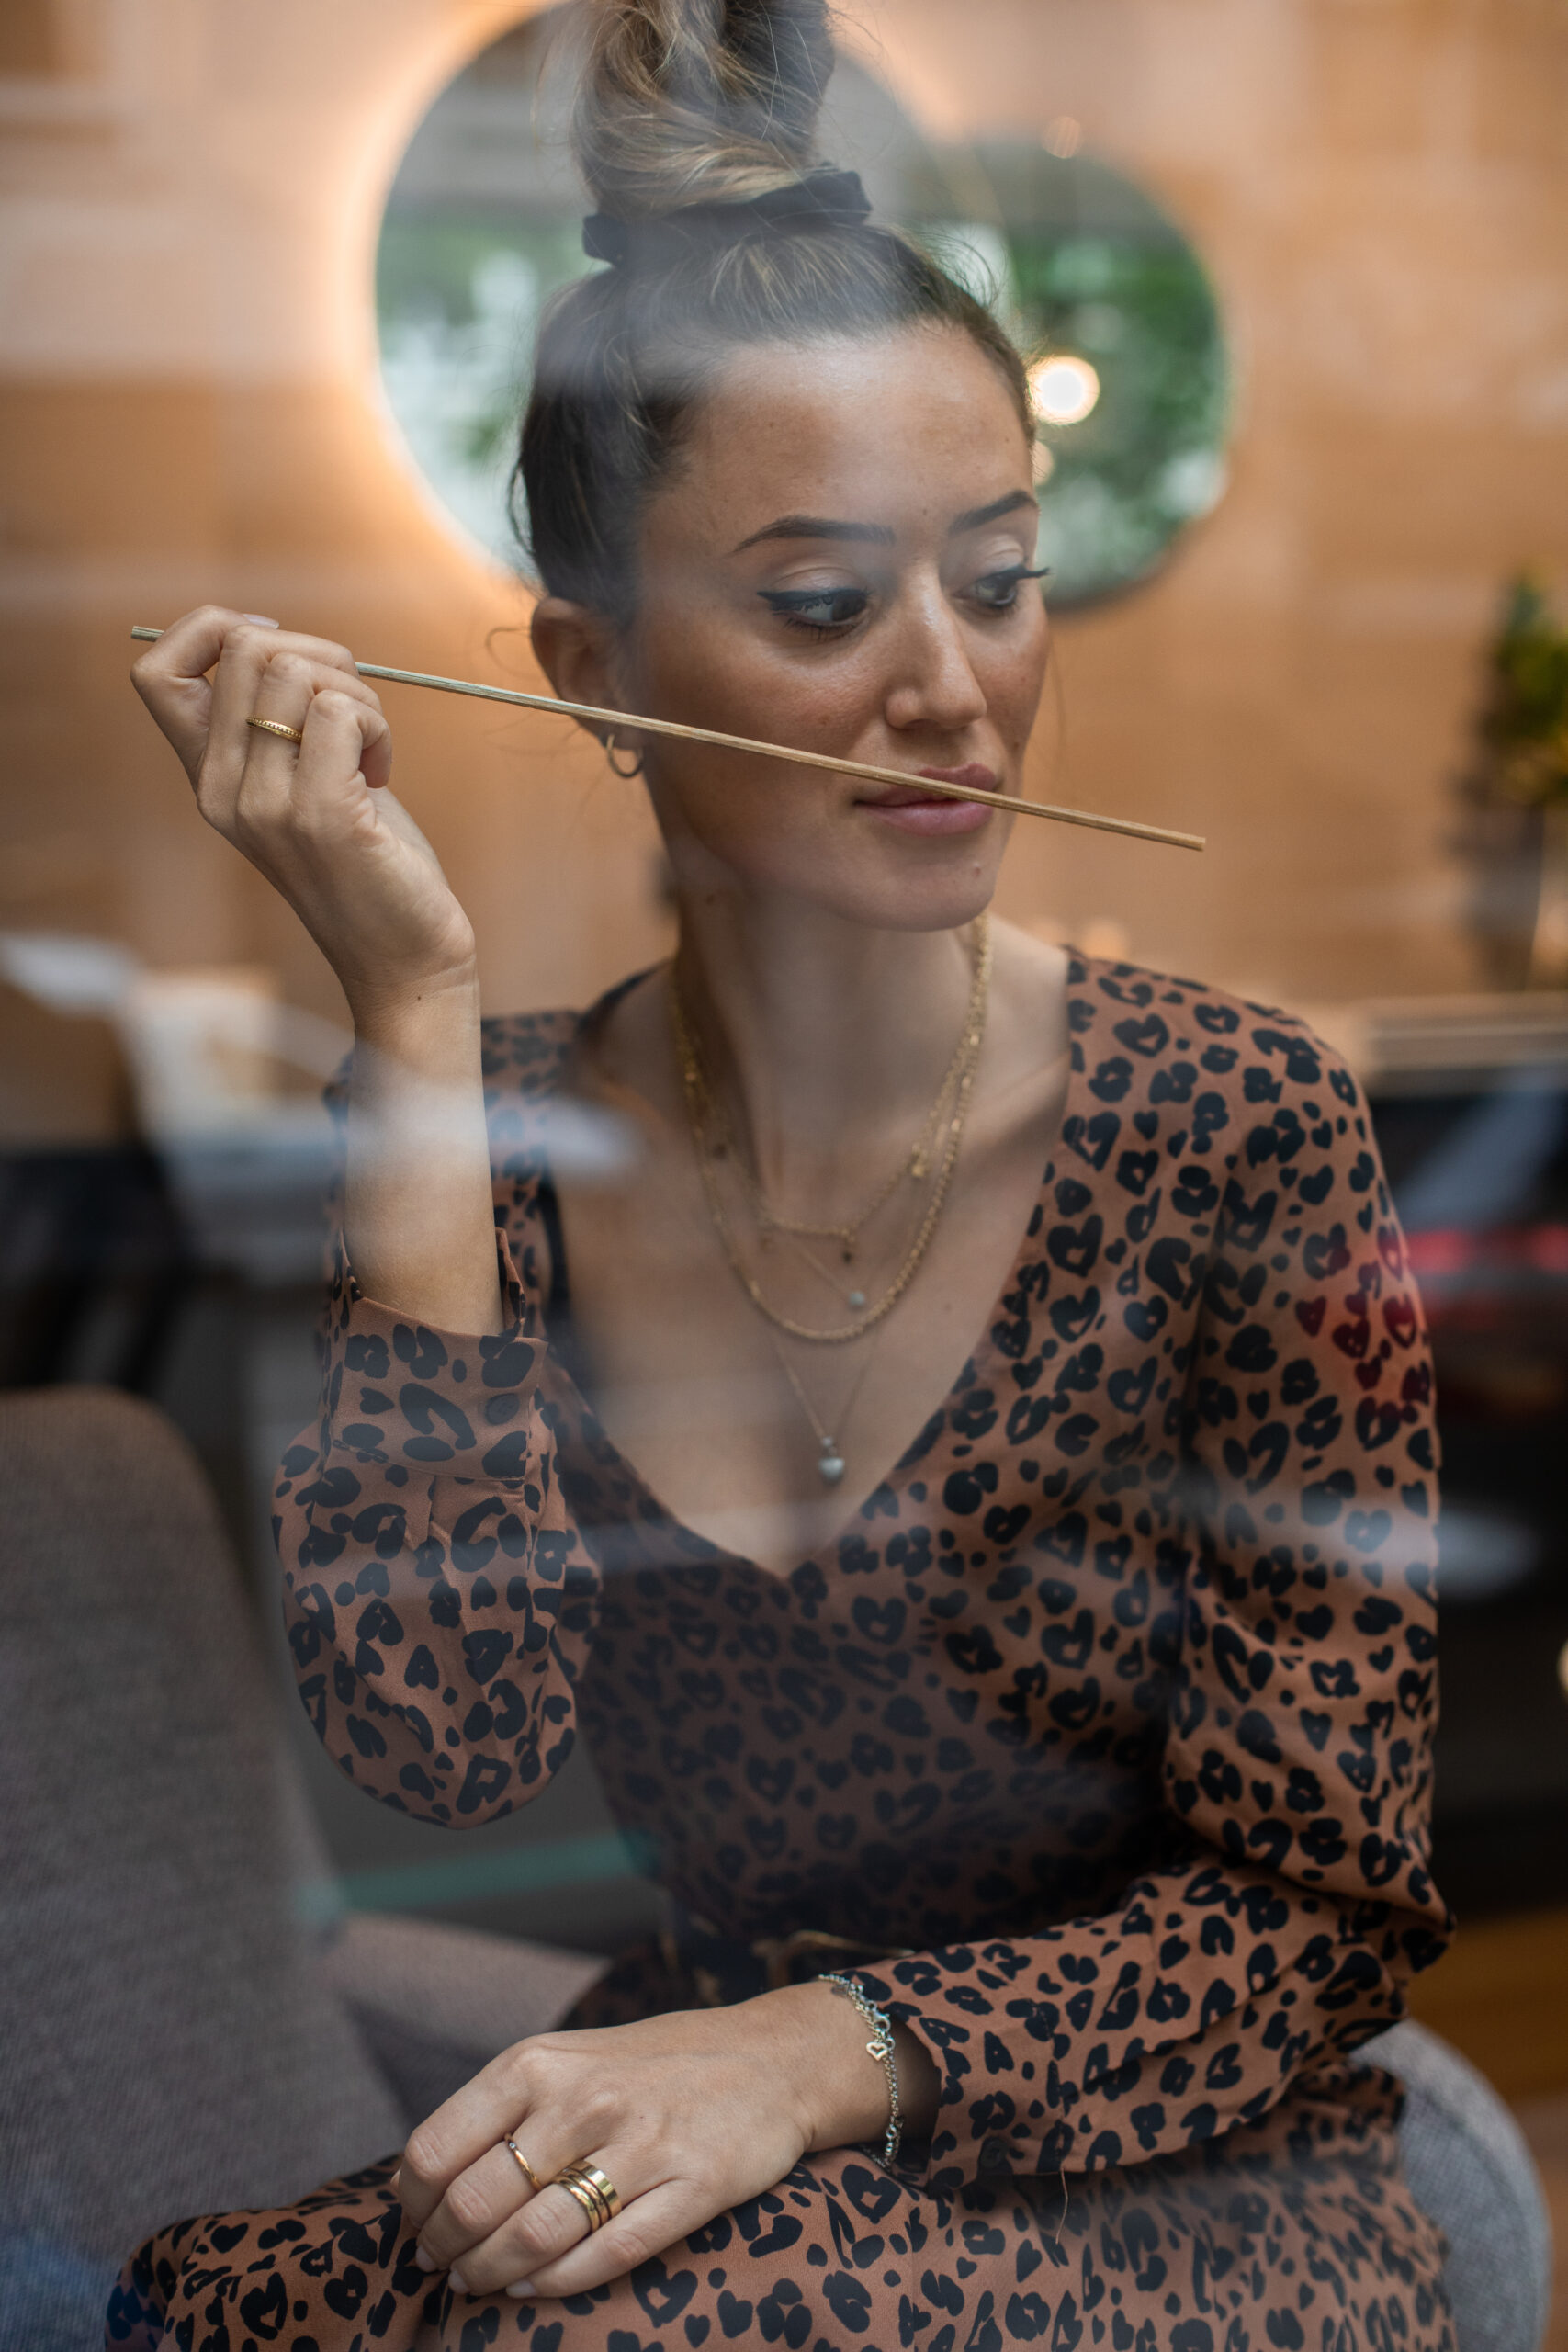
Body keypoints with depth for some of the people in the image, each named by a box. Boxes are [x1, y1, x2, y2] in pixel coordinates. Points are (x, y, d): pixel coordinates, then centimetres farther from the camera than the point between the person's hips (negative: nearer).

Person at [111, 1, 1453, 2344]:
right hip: (646, 2140, 3)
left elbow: (1324, 1897, -7)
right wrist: (413, 1018, -19)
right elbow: (440, 1759, -18)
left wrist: (828, 2051, -23)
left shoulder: (1237, 1124, -11)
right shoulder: (497, 1133, -3)